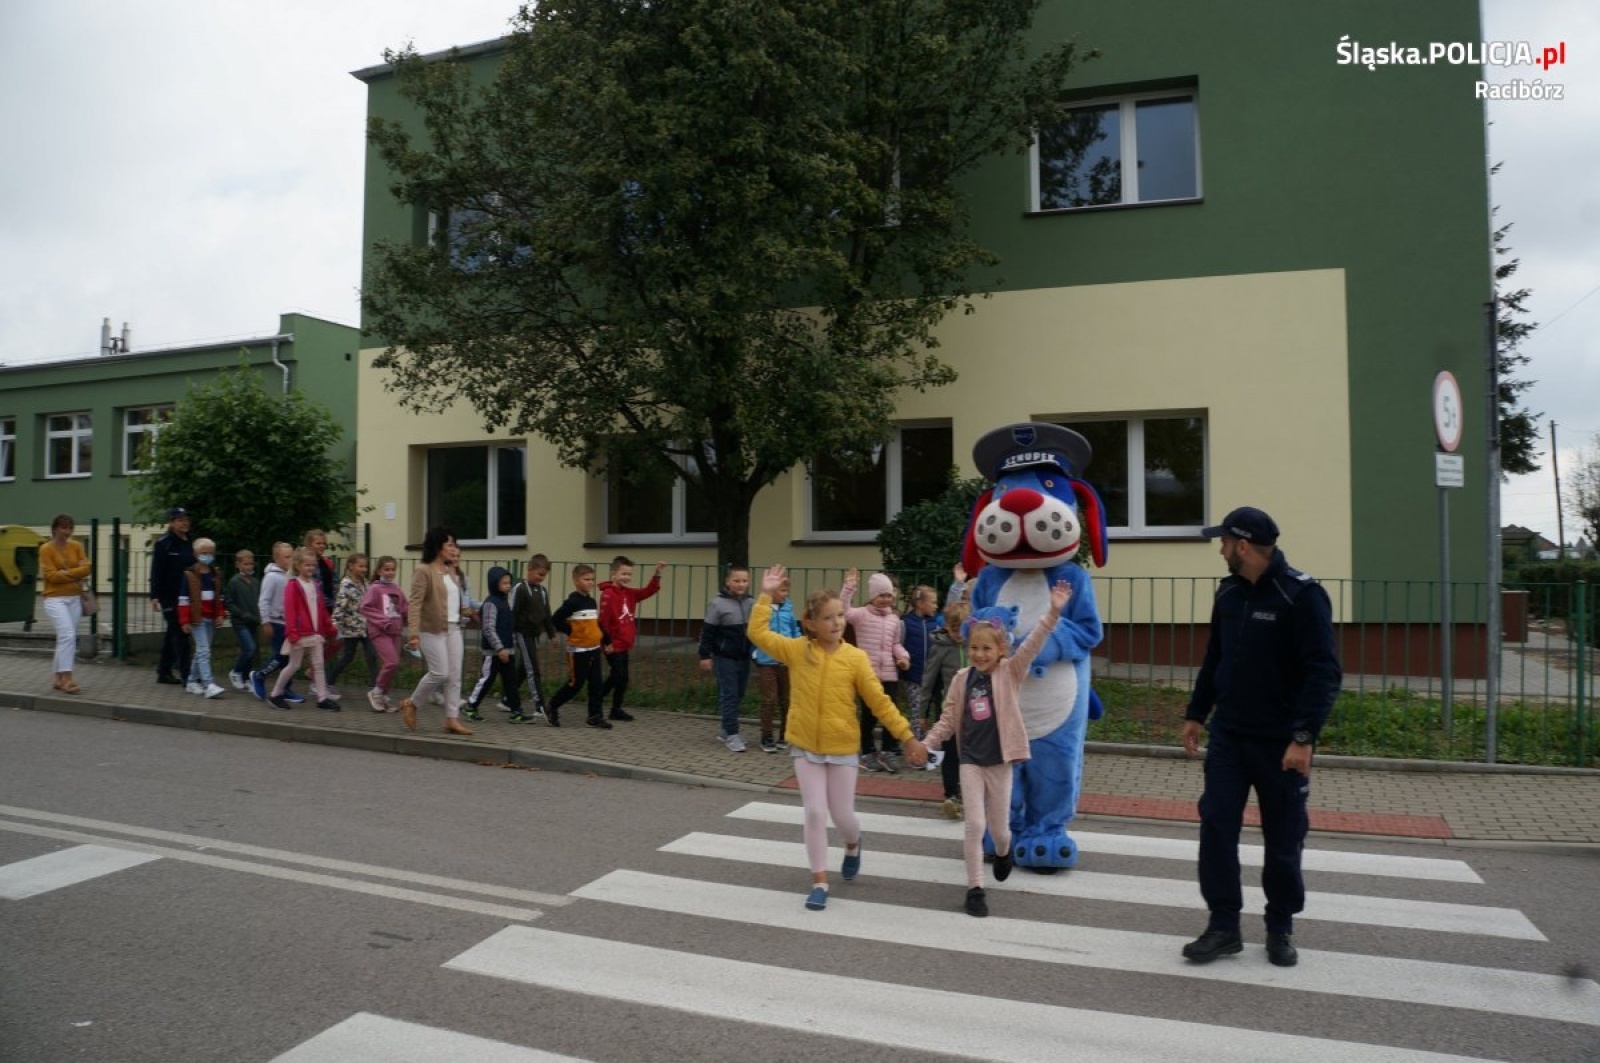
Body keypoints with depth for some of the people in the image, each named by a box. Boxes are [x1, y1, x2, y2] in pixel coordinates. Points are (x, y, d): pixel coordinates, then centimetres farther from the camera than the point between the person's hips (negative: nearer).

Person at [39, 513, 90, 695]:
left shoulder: (76, 546, 7)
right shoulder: (46, 549, -6)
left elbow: (86, 568, 0)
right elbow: (51, 575, -13)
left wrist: (66, 573, -12)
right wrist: (76, 574, -9)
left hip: (75, 598, 5)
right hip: (55, 599, -5)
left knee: (65, 639, 9)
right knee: (67, 636, -17)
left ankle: (59, 678, 17)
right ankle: (67, 679, -17)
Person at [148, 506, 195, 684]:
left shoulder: (189, 544, 14)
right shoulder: (163, 544, -6)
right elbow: (156, 572, -11)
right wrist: (155, 596, -17)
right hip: (170, 597, -7)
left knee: (172, 635, 14)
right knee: (180, 636, -9)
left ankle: (164, 672, 24)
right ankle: (187, 676, -9)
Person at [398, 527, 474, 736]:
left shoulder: (451, 572, 13)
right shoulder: (424, 571, -10)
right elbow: (415, 603, -17)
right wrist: (413, 632, -25)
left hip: (453, 629, 8)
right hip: (432, 630, -7)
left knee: (455, 675, 4)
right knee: (440, 673, -9)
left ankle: (452, 719, 8)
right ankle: (411, 703, 14)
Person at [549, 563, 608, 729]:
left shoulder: (592, 601, 11)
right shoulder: (572, 601, -12)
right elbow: (556, 620, -17)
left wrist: (603, 638, 12)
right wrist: (571, 631, -11)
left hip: (594, 648, 7)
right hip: (578, 650, -7)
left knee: (595, 684, 5)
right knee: (576, 683, 0)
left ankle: (595, 716, 10)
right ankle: (553, 707, 18)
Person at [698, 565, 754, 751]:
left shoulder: (751, 603, 3)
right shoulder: (718, 604, -11)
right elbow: (707, 632, -8)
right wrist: (705, 656, -9)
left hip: (744, 658, 5)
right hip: (724, 658, -5)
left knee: (738, 695, 12)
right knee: (729, 695, -5)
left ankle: (726, 730, 25)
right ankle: (731, 734, 1)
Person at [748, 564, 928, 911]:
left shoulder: (855, 657, -9)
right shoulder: (796, 650, -5)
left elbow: (879, 701, -6)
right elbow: (758, 633, -7)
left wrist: (907, 736, -8)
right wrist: (766, 595, -13)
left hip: (842, 748, 0)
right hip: (805, 746, 1)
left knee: (843, 816, 8)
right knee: (815, 813, -1)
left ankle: (853, 844, 45)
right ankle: (819, 882, 14)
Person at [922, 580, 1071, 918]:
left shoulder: (1010, 672, -7)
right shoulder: (962, 679, 0)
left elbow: (1032, 645, -21)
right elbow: (948, 719, 4)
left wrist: (1053, 613, -32)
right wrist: (926, 744, -6)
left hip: (999, 760, -1)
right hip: (970, 759, 1)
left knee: (999, 828, 14)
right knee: (974, 825, -4)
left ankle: (1002, 852, 50)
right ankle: (975, 888, 8)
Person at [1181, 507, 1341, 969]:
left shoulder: (1302, 595, -14)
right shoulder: (1229, 593, 6)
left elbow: (1323, 672, -18)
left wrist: (1304, 737, -24)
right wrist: (1195, 714, 16)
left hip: (1280, 742, -5)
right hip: (1227, 735, 5)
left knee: (1282, 840, 8)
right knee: (1216, 827, 0)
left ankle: (1280, 929, 25)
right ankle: (1223, 926, 10)